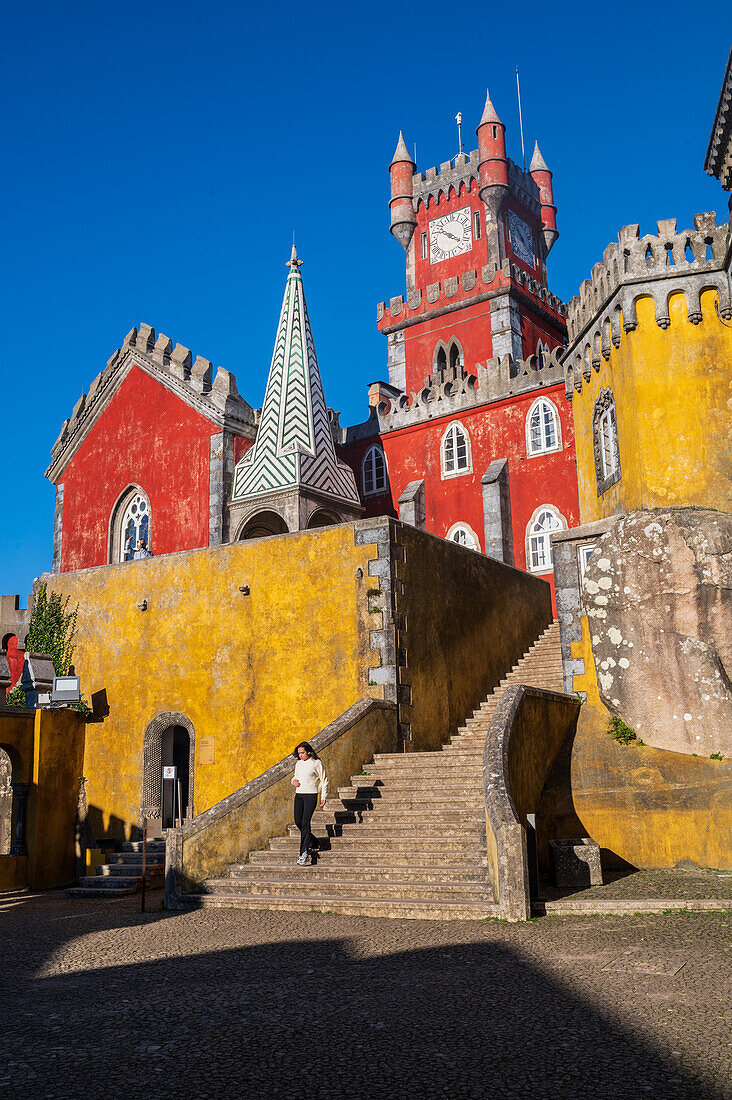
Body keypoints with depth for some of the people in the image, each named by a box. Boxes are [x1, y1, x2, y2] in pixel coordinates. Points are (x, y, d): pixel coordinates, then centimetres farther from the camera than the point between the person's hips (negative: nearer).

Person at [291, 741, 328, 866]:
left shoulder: (317, 763, -5)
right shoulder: (298, 764, 12)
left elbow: (323, 781, 0)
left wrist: (323, 797, -4)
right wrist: (294, 781, 2)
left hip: (311, 795, -6)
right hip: (299, 795, 7)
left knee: (305, 822, -14)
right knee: (298, 821, 4)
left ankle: (304, 854, -14)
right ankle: (313, 844, 27)